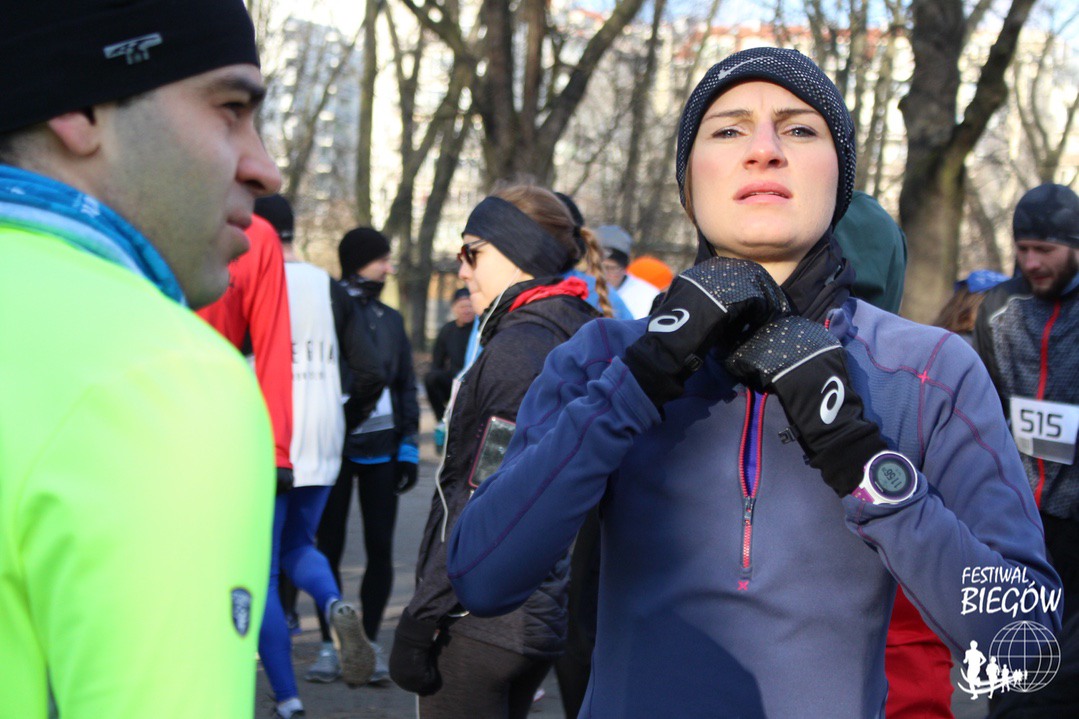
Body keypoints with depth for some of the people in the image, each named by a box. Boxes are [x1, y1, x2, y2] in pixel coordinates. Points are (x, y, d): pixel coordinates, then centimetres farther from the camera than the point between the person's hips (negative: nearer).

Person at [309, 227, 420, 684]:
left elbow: (406, 386, 15)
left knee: (380, 547, 3)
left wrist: (408, 444, 7)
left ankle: (370, 641, 11)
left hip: (381, 448, 4)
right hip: (334, 447, -4)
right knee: (329, 546, 2)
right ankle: (330, 644, 9)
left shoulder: (390, 320, 12)